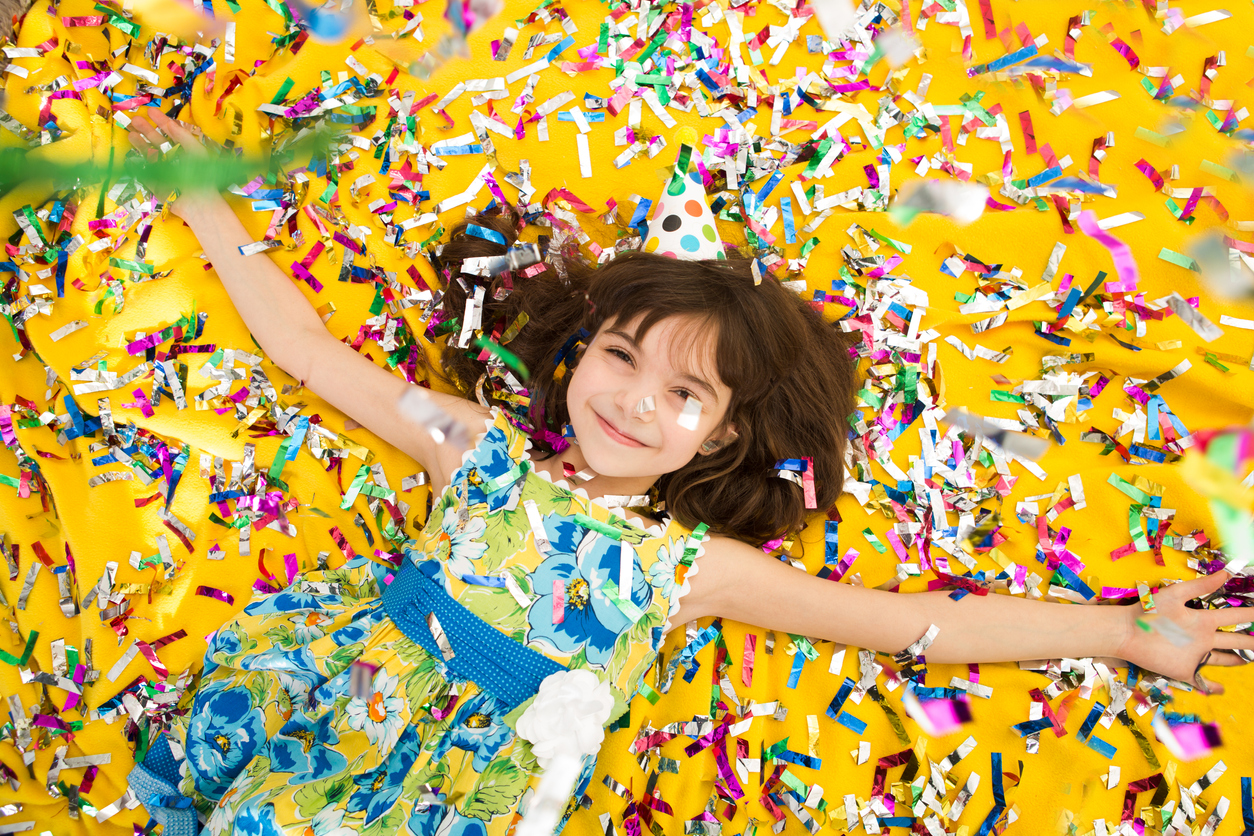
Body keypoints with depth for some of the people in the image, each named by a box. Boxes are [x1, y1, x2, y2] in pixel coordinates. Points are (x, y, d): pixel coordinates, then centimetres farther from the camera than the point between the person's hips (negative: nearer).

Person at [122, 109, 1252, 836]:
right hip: (358, 681, 2)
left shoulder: (694, 562, 3)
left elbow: (929, 623, 3)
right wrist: (214, 214, 14)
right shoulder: (477, 443, 7)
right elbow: (311, 351, 13)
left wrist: (1126, 629, 2)